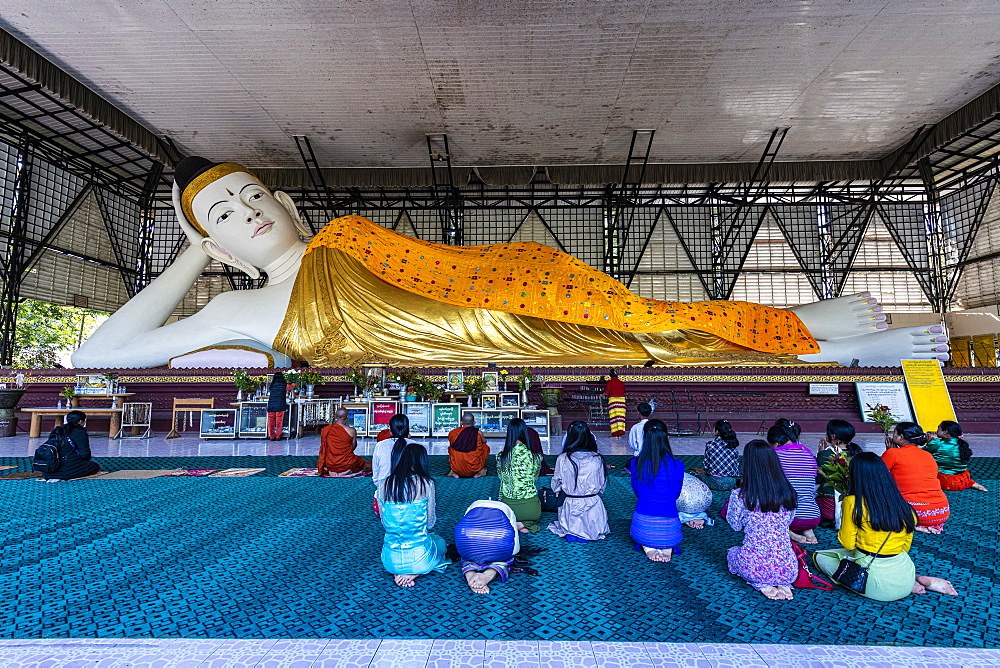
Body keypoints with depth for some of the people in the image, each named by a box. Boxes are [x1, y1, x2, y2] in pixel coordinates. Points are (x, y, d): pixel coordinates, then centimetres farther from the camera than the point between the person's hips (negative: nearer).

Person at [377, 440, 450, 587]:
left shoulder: (384, 485, -3)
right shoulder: (426, 483, -12)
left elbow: (384, 522, 6)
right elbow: (430, 523, -2)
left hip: (391, 561, 3)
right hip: (420, 559, -3)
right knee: (440, 541, 32)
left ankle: (399, 573, 8)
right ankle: (413, 573, 4)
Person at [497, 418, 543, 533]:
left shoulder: (501, 456, -7)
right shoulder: (533, 456, -12)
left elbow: (502, 480, 6)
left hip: (508, 507, 2)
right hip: (530, 509, -1)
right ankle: (526, 524, 1)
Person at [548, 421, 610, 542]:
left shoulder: (563, 459, -11)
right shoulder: (597, 458, -7)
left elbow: (556, 487, 0)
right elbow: (602, 487, 4)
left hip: (570, 507, -1)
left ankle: (571, 532, 1)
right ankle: (587, 533, 1)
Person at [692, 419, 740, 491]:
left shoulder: (710, 445, -10)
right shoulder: (734, 447, 0)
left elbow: (706, 465, -5)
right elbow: (737, 465, 5)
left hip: (715, 482, -3)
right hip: (731, 483, 3)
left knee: (698, 473, 25)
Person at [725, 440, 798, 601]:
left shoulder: (740, 495, -13)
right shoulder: (788, 493, -3)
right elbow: (788, 522, 13)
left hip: (753, 568, -3)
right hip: (787, 569, 3)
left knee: (732, 552, 31)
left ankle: (761, 585, 5)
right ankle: (783, 585, 7)